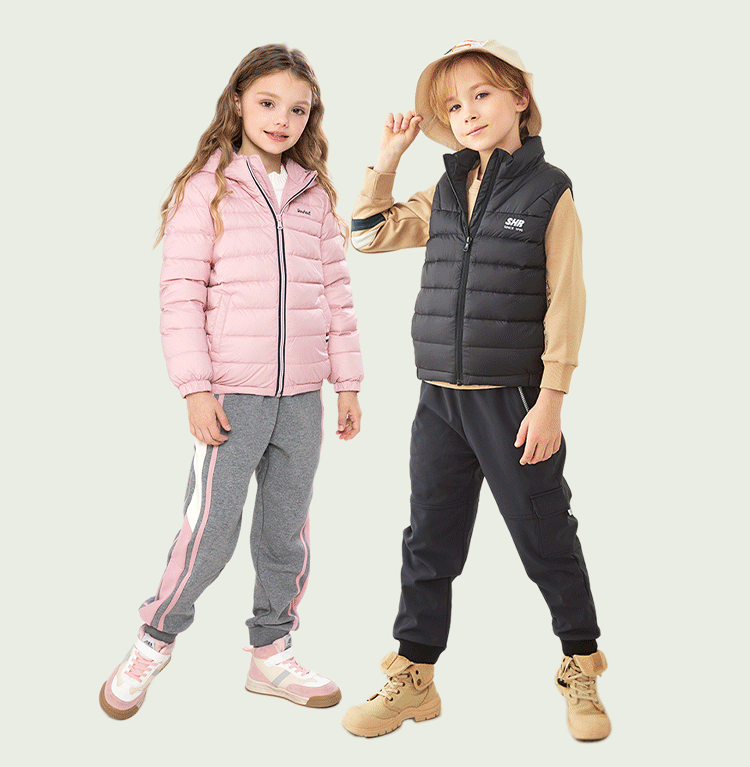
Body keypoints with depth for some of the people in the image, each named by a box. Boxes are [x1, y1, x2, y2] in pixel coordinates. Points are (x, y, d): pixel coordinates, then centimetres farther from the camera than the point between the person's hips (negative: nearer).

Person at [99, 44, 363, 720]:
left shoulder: (315, 193, 10)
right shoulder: (207, 186, -3)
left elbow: (336, 293, 12)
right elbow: (181, 295, -7)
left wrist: (348, 383, 10)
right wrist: (196, 389, -13)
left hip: (301, 396, 5)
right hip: (232, 395, -4)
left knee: (288, 534, 12)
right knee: (210, 531, -4)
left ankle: (271, 654, 28)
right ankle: (155, 643, 19)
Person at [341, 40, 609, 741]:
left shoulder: (549, 192, -5)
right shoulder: (445, 195, 10)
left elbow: (565, 304, -7)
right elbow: (369, 235, 18)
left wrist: (551, 400, -11)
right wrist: (386, 158, 8)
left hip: (512, 400, -5)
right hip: (440, 400, 5)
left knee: (545, 538, 6)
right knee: (429, 542, 11)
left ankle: (581, 670, 25)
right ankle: (412, 678, 24)